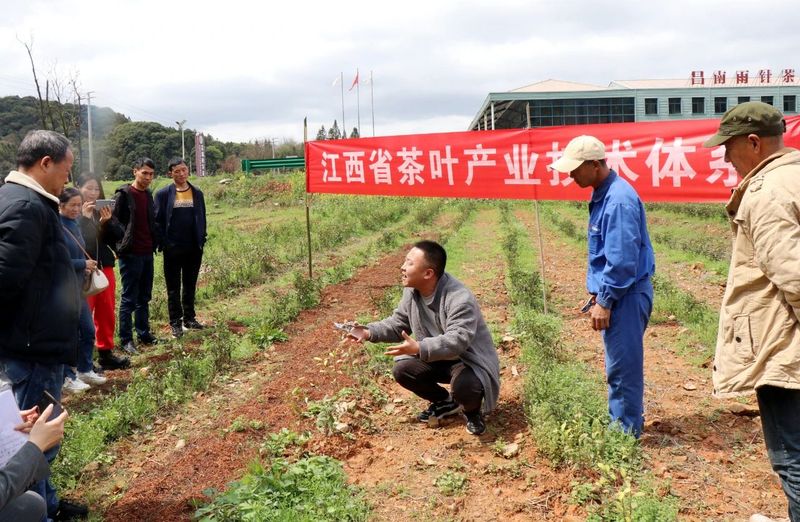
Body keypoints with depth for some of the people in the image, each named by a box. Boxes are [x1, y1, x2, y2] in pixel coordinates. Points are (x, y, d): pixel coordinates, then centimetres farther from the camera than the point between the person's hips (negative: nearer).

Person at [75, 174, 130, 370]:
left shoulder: (104, 210, 10)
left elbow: (119, 236, 3)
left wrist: (108, 221, -13)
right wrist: (84, 217, -22)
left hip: (105, 267, 5)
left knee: (107, 312, 11)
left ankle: (105, 353, 22)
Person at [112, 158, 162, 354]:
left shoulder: (148, 195, 12)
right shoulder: (123, 195, -9)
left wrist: (155, 241, 9)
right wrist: (123, 244, -14)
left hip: (147, 253, 7)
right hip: (130, 254, -7)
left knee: (145, 297, 13)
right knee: (129, 299, -2)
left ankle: (144, 333, 22)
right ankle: (126, 339, 5)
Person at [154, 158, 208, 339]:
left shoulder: (197, 193, 6)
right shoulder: (163, 194, -3)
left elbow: (202, 218, 9)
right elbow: (158, 220, -4)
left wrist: (202, 240, 1)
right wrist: (163, 243, -10)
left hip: (194, 248, 3)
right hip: (173, 249, -3)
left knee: (190, 286, 13)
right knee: (174, 288, 6)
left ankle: (189, 318, 24)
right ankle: (175, 322, 13)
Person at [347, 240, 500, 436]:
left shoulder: (460, 299, -33)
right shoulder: (411, 291, -9)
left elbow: (456, 341, -42)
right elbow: (398, 324, 3)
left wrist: (419, 349, -56)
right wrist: (370, 332, -15)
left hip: (470, 359, -7)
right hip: (437, 358, 7)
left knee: (463, 386, -36)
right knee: (402, 369, -9)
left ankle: (472, 411, 4)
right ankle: (445, 402, 16)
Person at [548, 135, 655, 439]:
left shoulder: (619, 200, -22)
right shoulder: (601, 195, 9)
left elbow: (622, 260, -23)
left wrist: (604, 301, -17)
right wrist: (596, 292, 16)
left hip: (626, 295, -10)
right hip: (612, 292, 10)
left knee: (623, 366, 1)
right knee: (619, 364, 18)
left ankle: (626, 430, 14)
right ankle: (622, 422, 31)